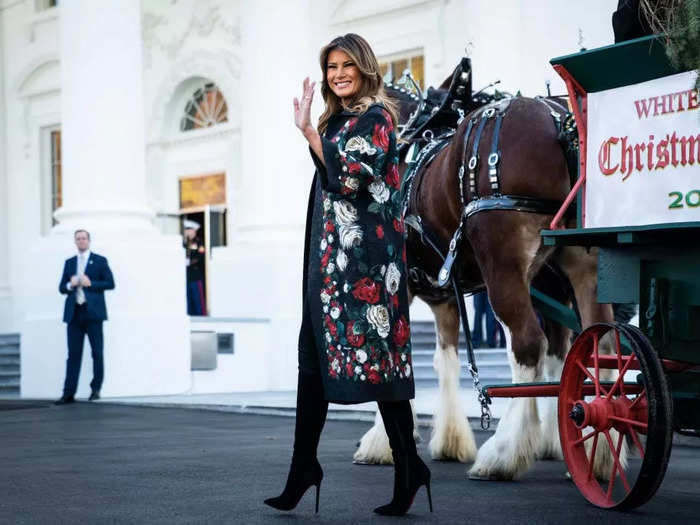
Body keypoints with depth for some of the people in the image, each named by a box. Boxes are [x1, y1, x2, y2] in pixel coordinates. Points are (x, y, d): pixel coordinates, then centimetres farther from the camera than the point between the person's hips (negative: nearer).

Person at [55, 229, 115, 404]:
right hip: (74, 313, 3)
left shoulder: (100, 261, 6)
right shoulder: (69, 263, 17)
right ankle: (69, 393, -1)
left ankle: (96, 389, 9)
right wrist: (70, 285, -7)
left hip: (92, 312, -3)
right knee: (73, 354, 0)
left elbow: (110, 283, -1)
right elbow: (61, 287, 14)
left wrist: (90, 283, -12)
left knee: (97, 353, 0)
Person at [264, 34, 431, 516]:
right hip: (329, 258, 9)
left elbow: (348, 178, -20)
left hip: (364, 255, -9)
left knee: (376, 355, -7)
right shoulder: (336, 121, 18)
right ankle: (303, 470, 10)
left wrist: (308, 130, -19)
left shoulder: (376, 119, -6)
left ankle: (409, 467, 0)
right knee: (314, 358, 6)